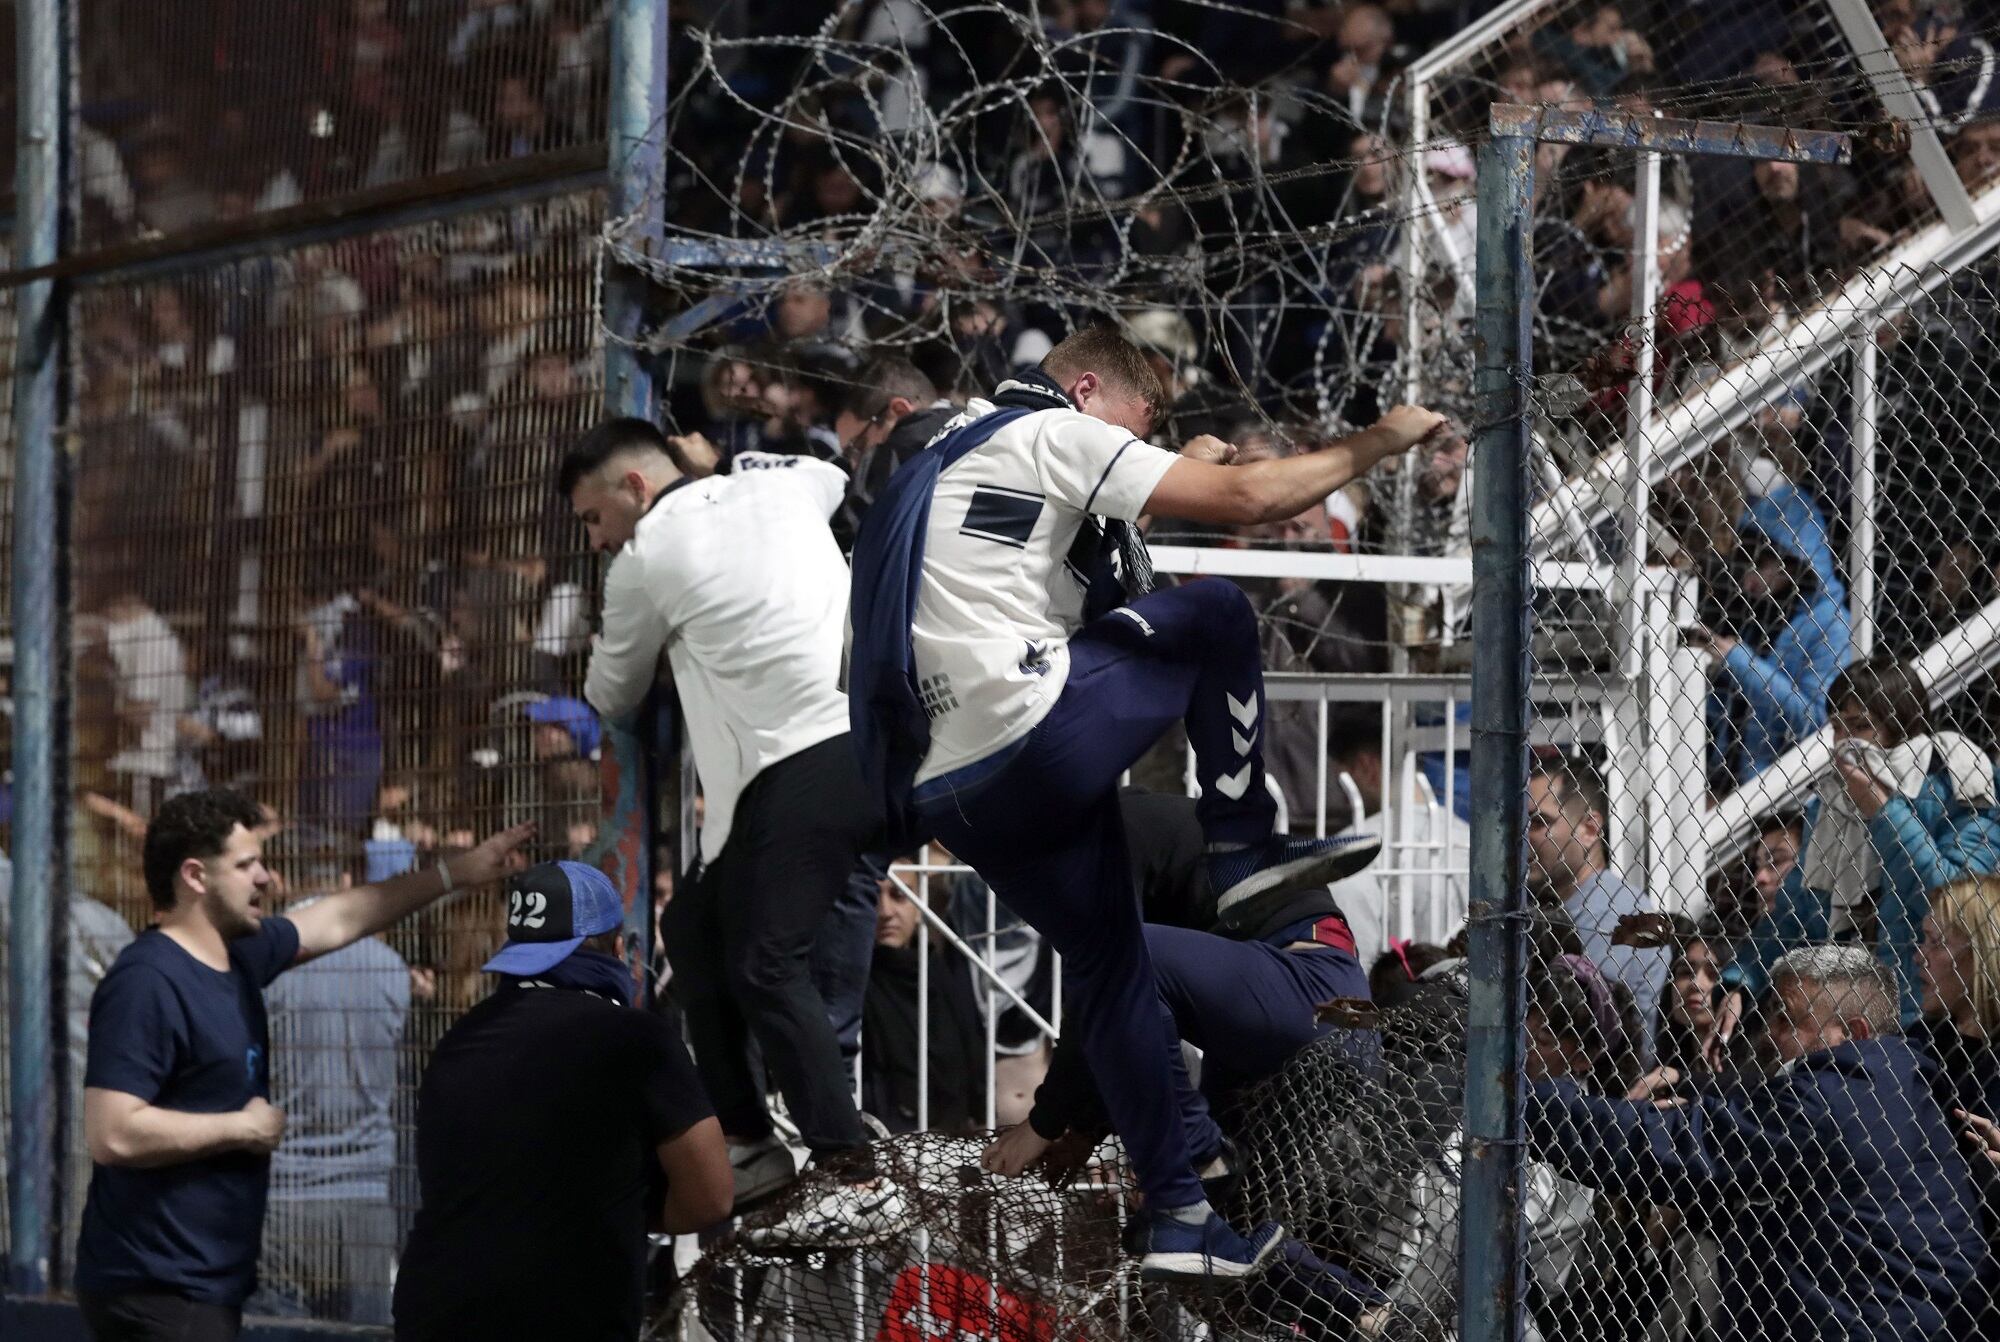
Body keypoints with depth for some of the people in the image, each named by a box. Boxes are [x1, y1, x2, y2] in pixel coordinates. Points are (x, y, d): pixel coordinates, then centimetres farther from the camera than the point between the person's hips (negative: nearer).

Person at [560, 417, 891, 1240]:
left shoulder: (645, 562, 0)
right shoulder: (778, 484, 17)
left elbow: (613, 700, 17)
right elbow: (838, 477, 44)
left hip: (800, 765, -8)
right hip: (871, 735, 8)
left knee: (765, 966, -12)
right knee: (696, 927, 16)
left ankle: (860, 1185, -19)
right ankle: (740, 1137, 20)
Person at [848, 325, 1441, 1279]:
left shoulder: (960, 459, 28)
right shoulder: (1058, 432, 1)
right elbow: (1246, 499, -6)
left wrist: (1180, 473, 31)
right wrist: (1374, 444, 5)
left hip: (945, 792, 9)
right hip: (1034, 740, -9)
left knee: (1107, 963, 17)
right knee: (1215, 614, 9)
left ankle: (1178, 1219, 16)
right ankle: (1243, 852, 8)